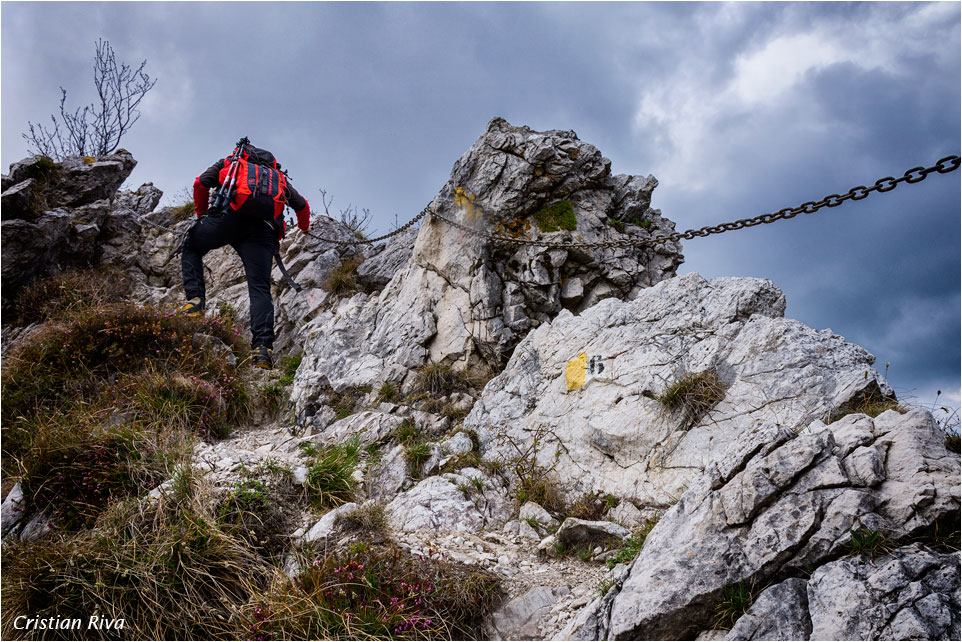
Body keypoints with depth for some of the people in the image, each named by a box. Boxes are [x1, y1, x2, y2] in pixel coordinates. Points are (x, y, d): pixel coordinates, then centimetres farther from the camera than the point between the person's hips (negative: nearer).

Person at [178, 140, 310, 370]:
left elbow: (201, 183, 16)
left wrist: (201, 215, 31)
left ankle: (194, 300, 3)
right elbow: (302, 205, 41)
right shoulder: (280, 177, 37)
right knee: (260, 288, -1)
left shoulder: (230, 162, 30)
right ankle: (263, 346, -19)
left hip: (231, 214, -2)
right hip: (264, 229, 2)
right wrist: (304, 227, 62)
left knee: (191, 247, 24)